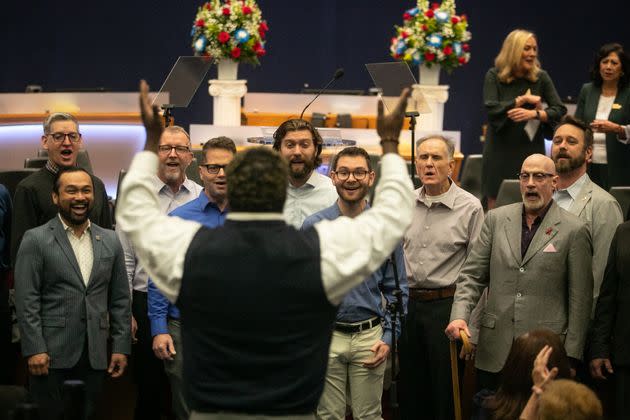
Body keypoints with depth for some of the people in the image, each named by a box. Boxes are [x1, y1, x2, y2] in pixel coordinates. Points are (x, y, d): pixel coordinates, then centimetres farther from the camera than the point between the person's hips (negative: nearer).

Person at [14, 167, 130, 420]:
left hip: (95, 356, 3)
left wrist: (121, 347, 6)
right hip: (51, 354, -3)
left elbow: (120, 300, 12)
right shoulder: (35, 240, -1)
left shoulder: (110, 241, 11)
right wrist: (35, 349, -12)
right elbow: (26, 301, -6)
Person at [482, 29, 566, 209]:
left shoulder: (540, 77, 2)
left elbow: (560, 110, -4)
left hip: (530, 152, 1)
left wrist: (535, 114, -20)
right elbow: (491, 108, -13)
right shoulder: (494, 76, -1)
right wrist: (523, 99, -11)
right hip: (500, 153, -1)